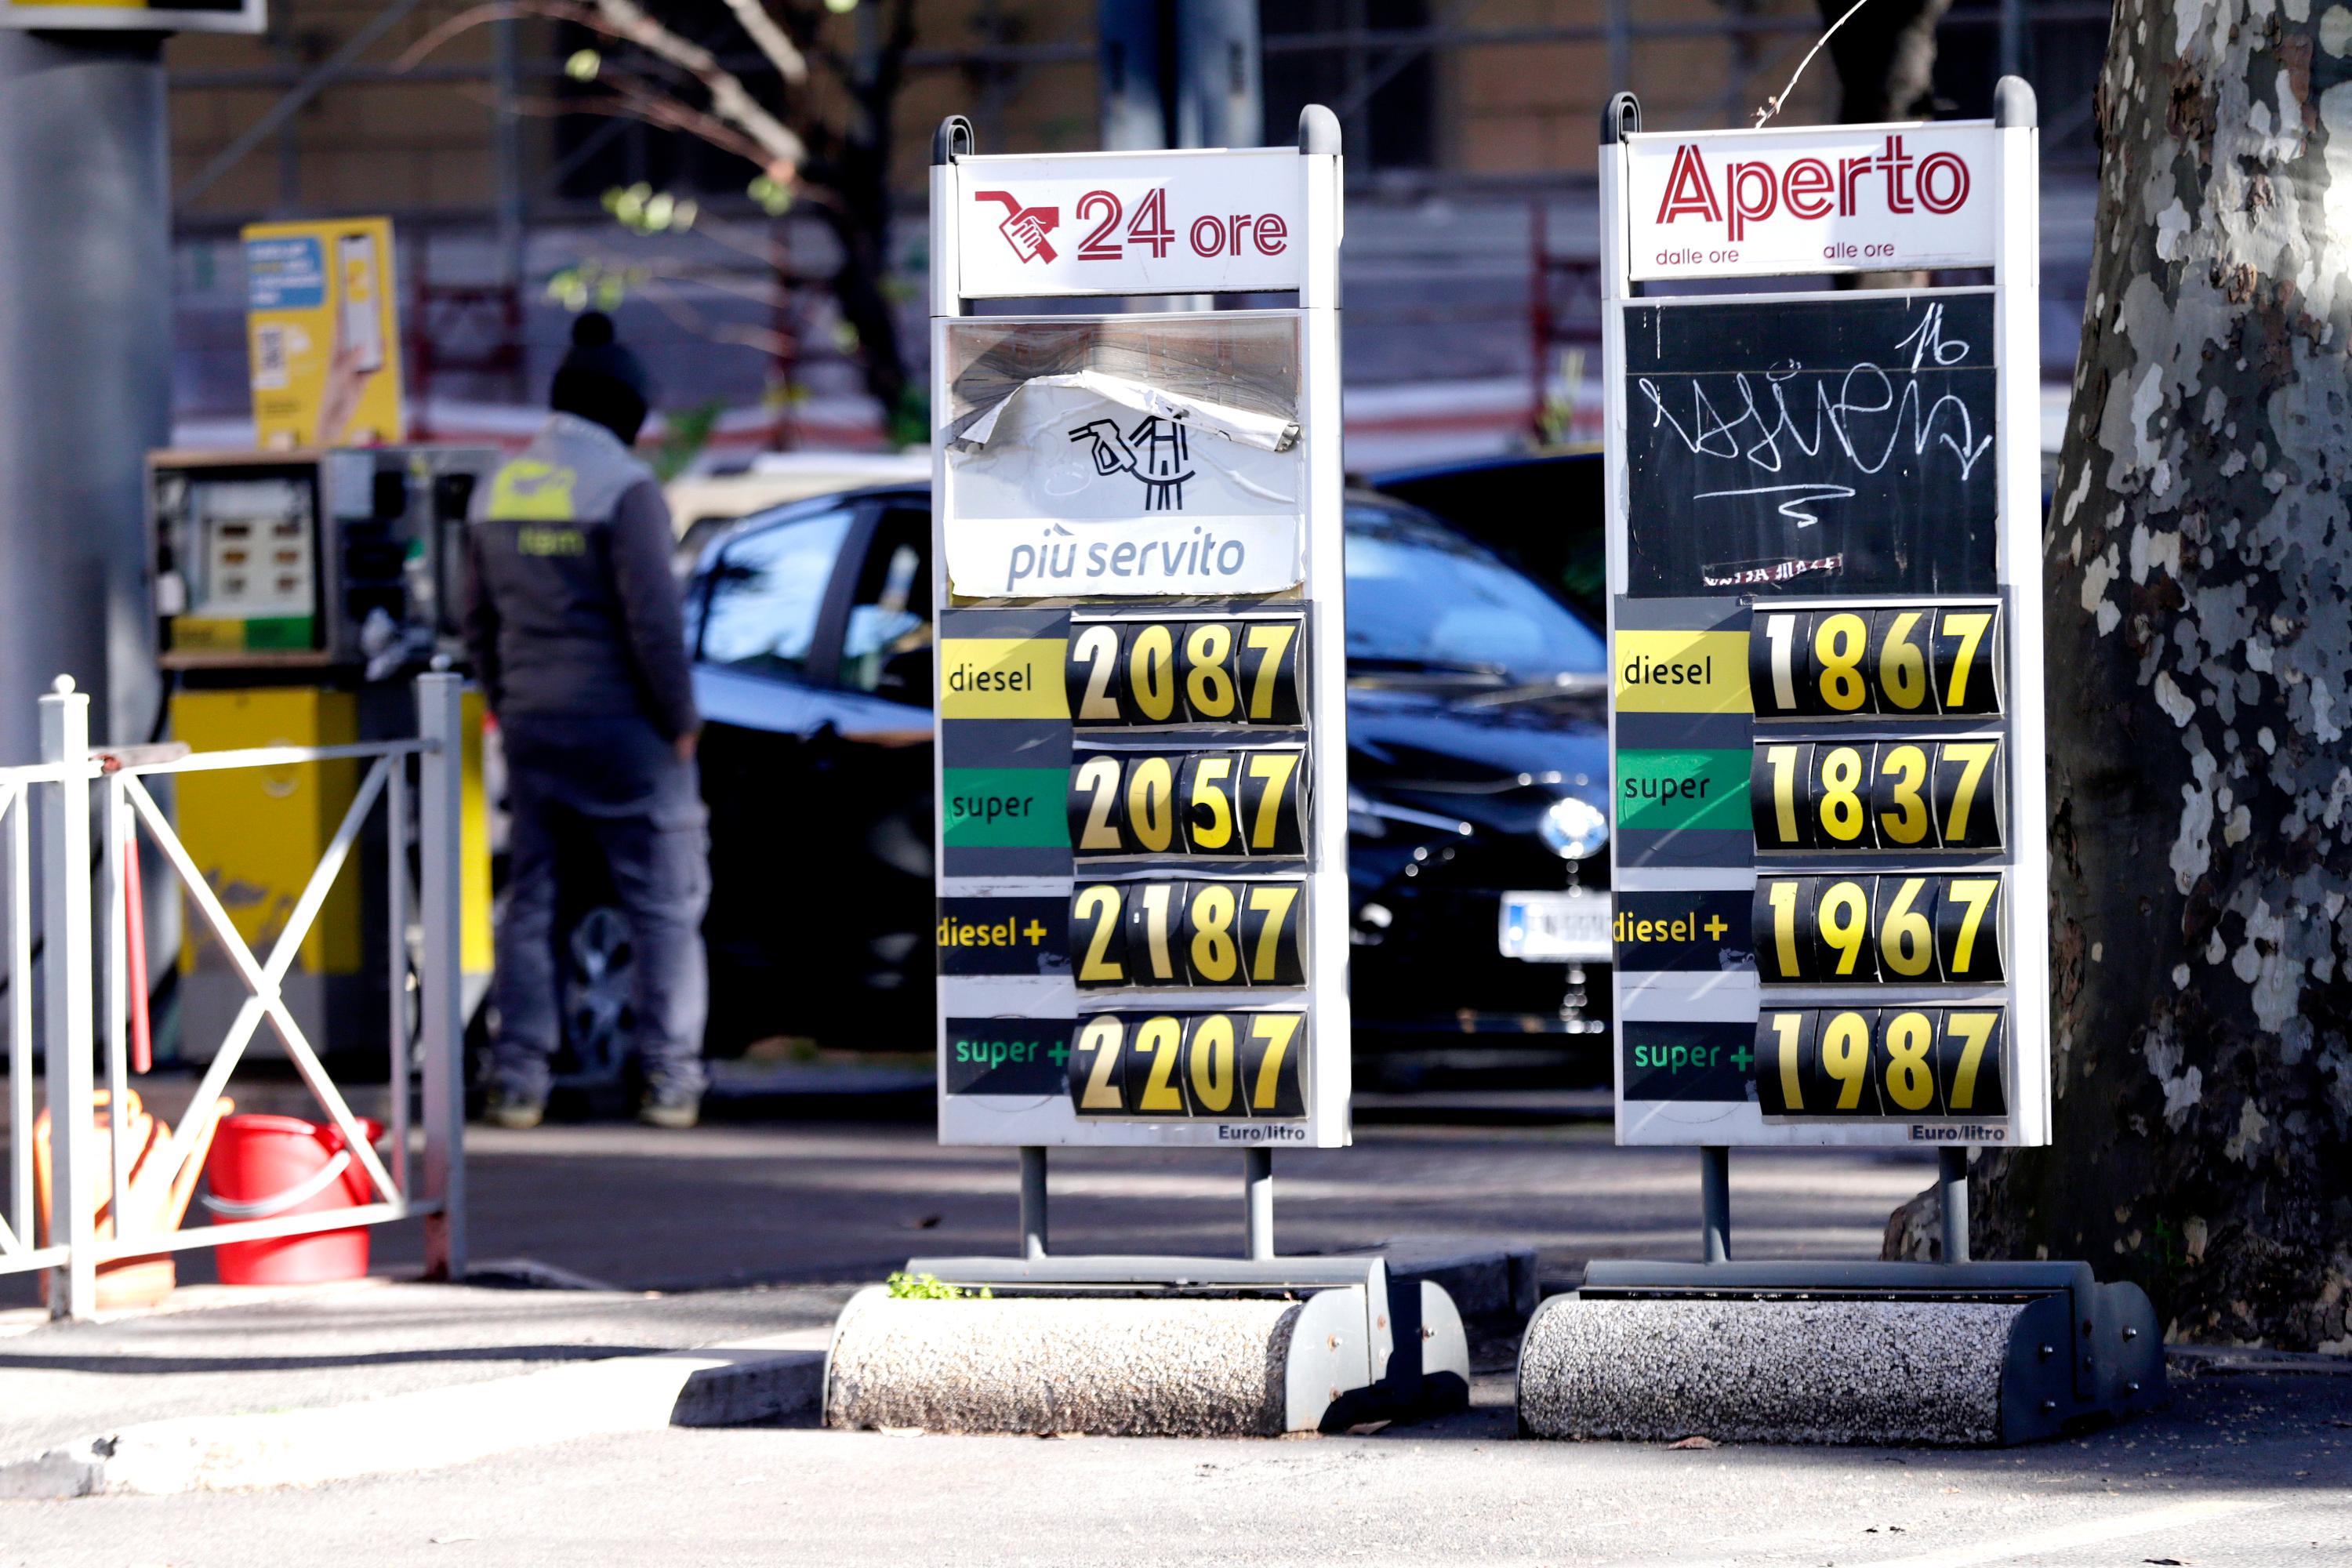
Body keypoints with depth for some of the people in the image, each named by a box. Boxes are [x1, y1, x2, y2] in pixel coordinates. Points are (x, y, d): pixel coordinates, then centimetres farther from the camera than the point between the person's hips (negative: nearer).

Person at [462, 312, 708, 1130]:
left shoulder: (497, 490, 8)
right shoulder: (625, 487, -13)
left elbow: (478, 620, 14)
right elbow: (652, 617, -17)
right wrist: (680, 719, -7)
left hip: (533, 726, 6)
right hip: (622, 725, -6)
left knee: (528, 901, 10)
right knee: (664, 904, 3)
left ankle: (517, 1080, 7)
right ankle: (671, 1078, 0)